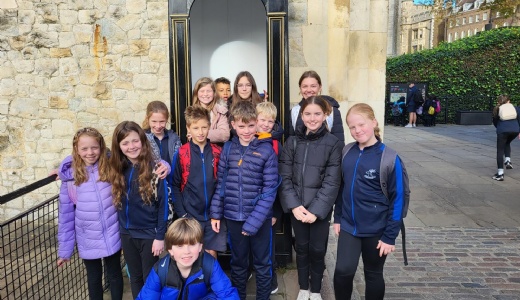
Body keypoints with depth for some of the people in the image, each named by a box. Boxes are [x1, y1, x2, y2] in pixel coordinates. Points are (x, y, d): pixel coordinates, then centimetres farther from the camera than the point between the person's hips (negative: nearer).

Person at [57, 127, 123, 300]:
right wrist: (64, 250, 1)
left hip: (112, 237, 0)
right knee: (94, 279, 20)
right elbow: (65, 215, -3)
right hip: (88, 242, 1)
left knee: (115, 275, 18)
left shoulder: (112, 167, -10)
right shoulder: (70, 176, -9)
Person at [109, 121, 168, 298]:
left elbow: (163, 204, -13)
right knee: (135, 278, 20)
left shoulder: (154, 169, -15)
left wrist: (160, 236, -13)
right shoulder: (116, 168, -2)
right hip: (126, 233, 5)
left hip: (149, 233, -4)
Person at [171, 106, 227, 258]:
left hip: (213, 213, 1)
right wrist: (181, 213, -7)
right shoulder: (181, 153, -4)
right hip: (190, 214, -1)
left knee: (212, 254, 10)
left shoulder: (217, 152, 1)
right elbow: (175, 185, -2)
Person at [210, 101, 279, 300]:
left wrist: (254, 220, -17)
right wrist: (216, 213, 2)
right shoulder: (228, 148, 1)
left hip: (259, 218, -2)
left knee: (262, 264, 13)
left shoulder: (267, 150, -9)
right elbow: (221, 183, 6)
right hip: (233, 217, 3)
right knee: (238, 263, 19)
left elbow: (270, 190, -12)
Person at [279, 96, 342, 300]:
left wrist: (316, 210, -16)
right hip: (297, 206, 2)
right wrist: (293, 205, -13)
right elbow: (285, 177, -2)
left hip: (320, 209, -2)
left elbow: (332, 182, -10)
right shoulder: (292, 142, 1)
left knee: (317, 250, 9)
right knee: (301, 248, 14)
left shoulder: (334, 144, -7)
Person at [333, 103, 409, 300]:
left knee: (373, 275, 14)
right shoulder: (347, 153, 0)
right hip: (348, 226, 3)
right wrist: (337, 217, 9)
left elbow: (397, 199, -12)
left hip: (376, 230, -3)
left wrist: (390, 236, -11)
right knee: (343, 271, -6)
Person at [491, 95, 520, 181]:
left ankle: (500, 174, -1)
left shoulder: (497, 110, 14)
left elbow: (495, 122, 19)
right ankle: (508, 160, 14)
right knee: (507, 143, 33)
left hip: (502, 131, -2)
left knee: (500, 151, 4)